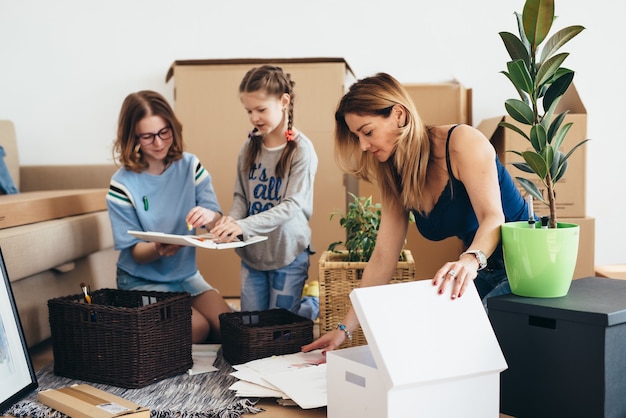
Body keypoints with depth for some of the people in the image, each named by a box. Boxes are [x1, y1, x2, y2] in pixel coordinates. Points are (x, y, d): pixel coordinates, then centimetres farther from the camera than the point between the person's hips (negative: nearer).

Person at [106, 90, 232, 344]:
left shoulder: (190, 166, -3)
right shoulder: (123, 184, -13)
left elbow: (218, 222, -7)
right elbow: (135, 252, -10)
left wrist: (210, 217, -32)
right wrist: (158, 249, -34)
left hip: (186, 274, 4)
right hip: (142, 281, -3)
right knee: (196, 328, -24)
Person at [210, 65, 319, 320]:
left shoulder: (301, 149, -15)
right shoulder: (249, 148, 1)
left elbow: (292, 205, -22)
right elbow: (241, 195, 7)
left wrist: (244, 226, -33)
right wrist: (232, 220, -16)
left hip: (287, 253, -5)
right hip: (251, 252, 5)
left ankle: (314, 303, 34)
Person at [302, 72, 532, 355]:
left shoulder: (462, 141, -15)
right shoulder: (395, 179, 4)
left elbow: (493, 217, -26)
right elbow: (382, 258, 3)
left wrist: (470, 261, -48)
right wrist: (345, 328, -2)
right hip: (480, 276, 6)